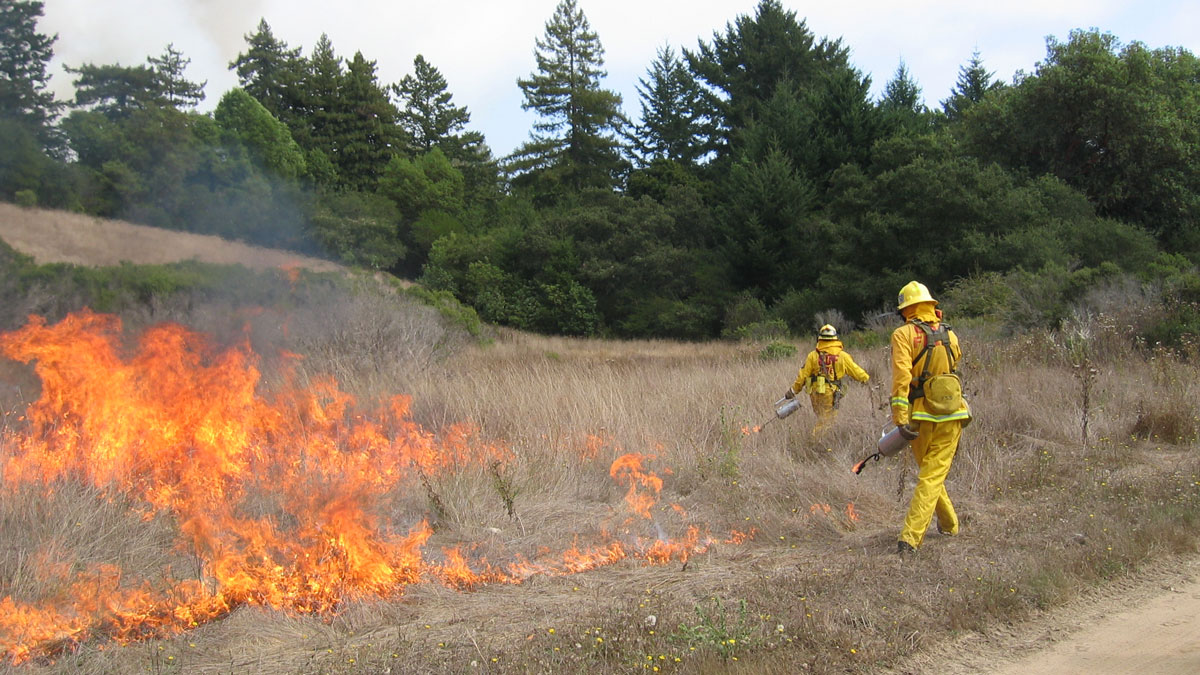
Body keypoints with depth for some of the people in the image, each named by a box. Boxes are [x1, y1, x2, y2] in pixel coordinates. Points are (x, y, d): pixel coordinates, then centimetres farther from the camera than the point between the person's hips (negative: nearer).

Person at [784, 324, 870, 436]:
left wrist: (793, 390, 10)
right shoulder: (842, 356, -4)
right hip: (831, 394, -2)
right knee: (827, 421, 2)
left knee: (821, 417, 19)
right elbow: (855, 371, 7)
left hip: (815, 393, 2)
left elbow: (803, 375, 0)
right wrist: (866, 378, 28)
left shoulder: (813, 355, -1)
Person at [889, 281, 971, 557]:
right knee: (932, 476, 0)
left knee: (928, 471, 20)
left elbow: (901, 375, -18)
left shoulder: (904, 334, -7)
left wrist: (900, 416, -19)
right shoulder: (949, 334, 6)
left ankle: (949, 522, 34)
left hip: (921, 416, -2)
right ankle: (910, 537, -6)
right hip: (952, 415, 2)